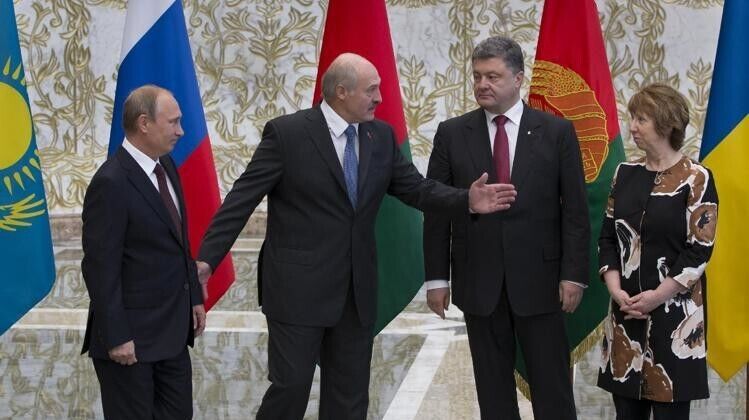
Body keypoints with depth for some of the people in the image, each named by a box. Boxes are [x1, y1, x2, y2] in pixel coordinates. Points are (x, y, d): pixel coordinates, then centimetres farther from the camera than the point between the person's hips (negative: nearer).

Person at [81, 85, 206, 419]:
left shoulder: (166, 166, 7)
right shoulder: (111, 183, -19)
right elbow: (100, 268, -19)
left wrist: (194, 296, 16)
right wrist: (116, 337, -19)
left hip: (172, 328, 8)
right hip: (132, 333, -8)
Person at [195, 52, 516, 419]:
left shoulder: (381, 136, 6)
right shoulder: (286, 133, -10)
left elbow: (417, 189, 6)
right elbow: (243, 198, -10)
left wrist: (467, 201, -11)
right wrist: (206, 259, -16)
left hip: (356, 290, 6)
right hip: (298, 288, -6)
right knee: (291, 387, -4)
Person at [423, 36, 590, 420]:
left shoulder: (557, 132, 0)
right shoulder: (452, 134, 3)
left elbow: (575, 210, 0)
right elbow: (435, 210, 4)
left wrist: (573, 274, -6)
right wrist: (437, 277, -1)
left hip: (539, 276, -1)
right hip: (478, 280, 1)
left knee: (551, 385, 2)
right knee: (493, 386, 8)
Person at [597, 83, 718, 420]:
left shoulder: (695, 178, -6)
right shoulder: (625, 173, 10)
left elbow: (700, 249, -10)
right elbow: (608, 237, 9)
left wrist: (657, 296, -16)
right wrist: (615, 289, -6)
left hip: (675, 311, -5)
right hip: (626, 309, 5)